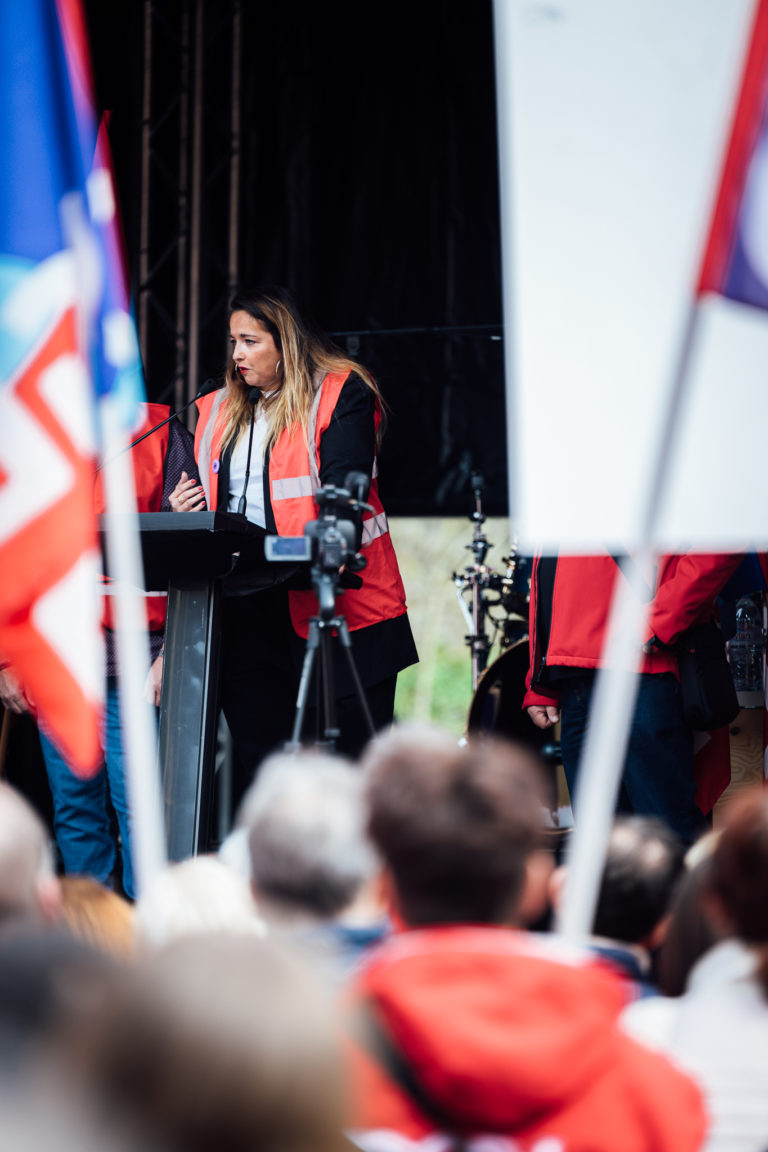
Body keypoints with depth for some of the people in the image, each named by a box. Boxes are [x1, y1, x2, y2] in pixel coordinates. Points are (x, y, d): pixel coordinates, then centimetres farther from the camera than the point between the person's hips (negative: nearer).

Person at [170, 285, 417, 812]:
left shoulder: (342, 393, -1)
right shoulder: (218, 411, 19)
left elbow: (343, 489, -13)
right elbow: (207, 499, 24)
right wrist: (185, 509, 1)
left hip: (330, 604, -6)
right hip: (245, 610, 6)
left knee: (350, 764, -4)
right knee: (257, 767, 5)